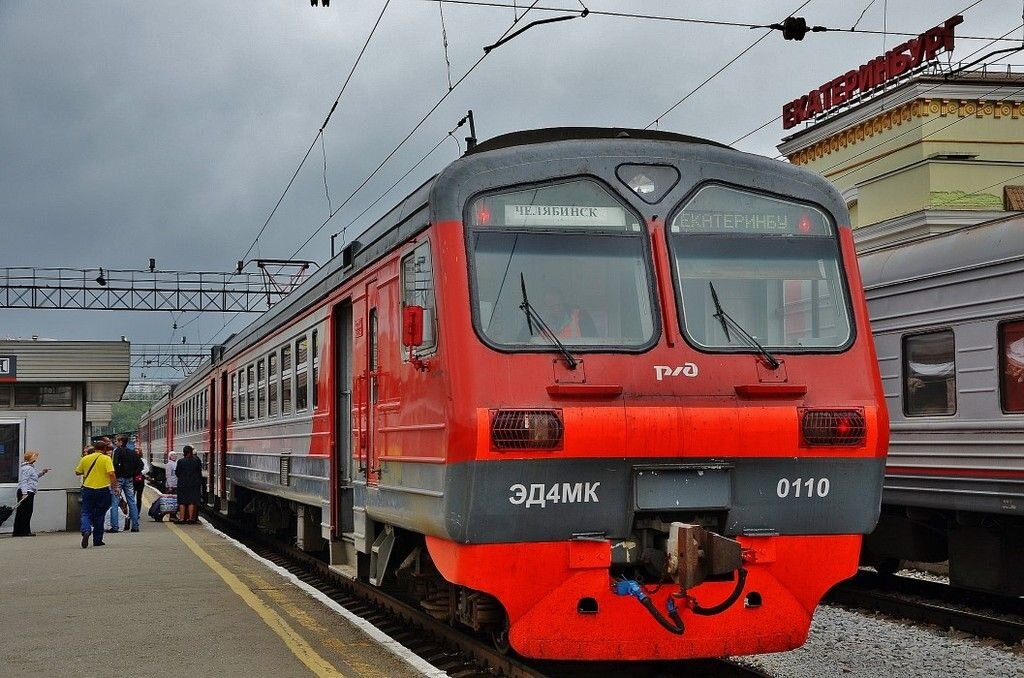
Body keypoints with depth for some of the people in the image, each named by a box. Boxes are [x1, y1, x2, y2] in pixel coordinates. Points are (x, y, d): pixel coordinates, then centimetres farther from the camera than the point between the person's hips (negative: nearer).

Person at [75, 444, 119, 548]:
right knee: (99, 515, 10)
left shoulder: (85, 459, 4)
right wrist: (115, 487, -10)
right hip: (102, 489, -1)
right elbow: (111, 474, -17)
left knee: (86, 513, 7)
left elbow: (77, 472, 14)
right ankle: (97, 540, 15)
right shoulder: (106, 459, -7)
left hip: (88, 489, 1)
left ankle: (86, 530, -22)